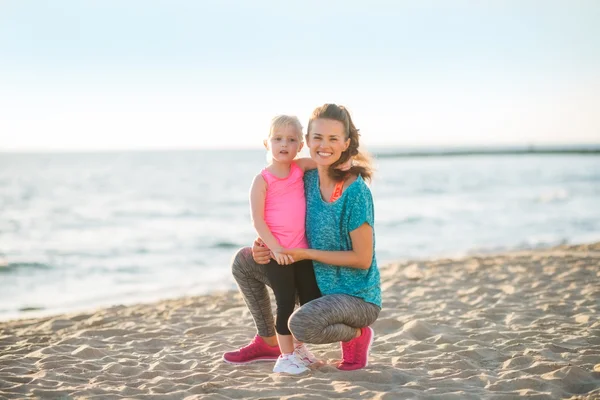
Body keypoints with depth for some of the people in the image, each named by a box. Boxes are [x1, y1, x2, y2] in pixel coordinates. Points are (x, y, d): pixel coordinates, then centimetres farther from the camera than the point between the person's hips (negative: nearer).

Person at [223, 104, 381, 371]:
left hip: (356, 297, -7)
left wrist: (308, 254, -20)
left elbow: (363, 259, -20)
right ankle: (267, 341, 20)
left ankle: (356, 334, -3)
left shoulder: (356, 191, -22)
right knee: (244, 261, 5)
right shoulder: (308, 179, -1)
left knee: (301, 324, -36)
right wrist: (266, 248, -11)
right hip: (316, 285, 7)